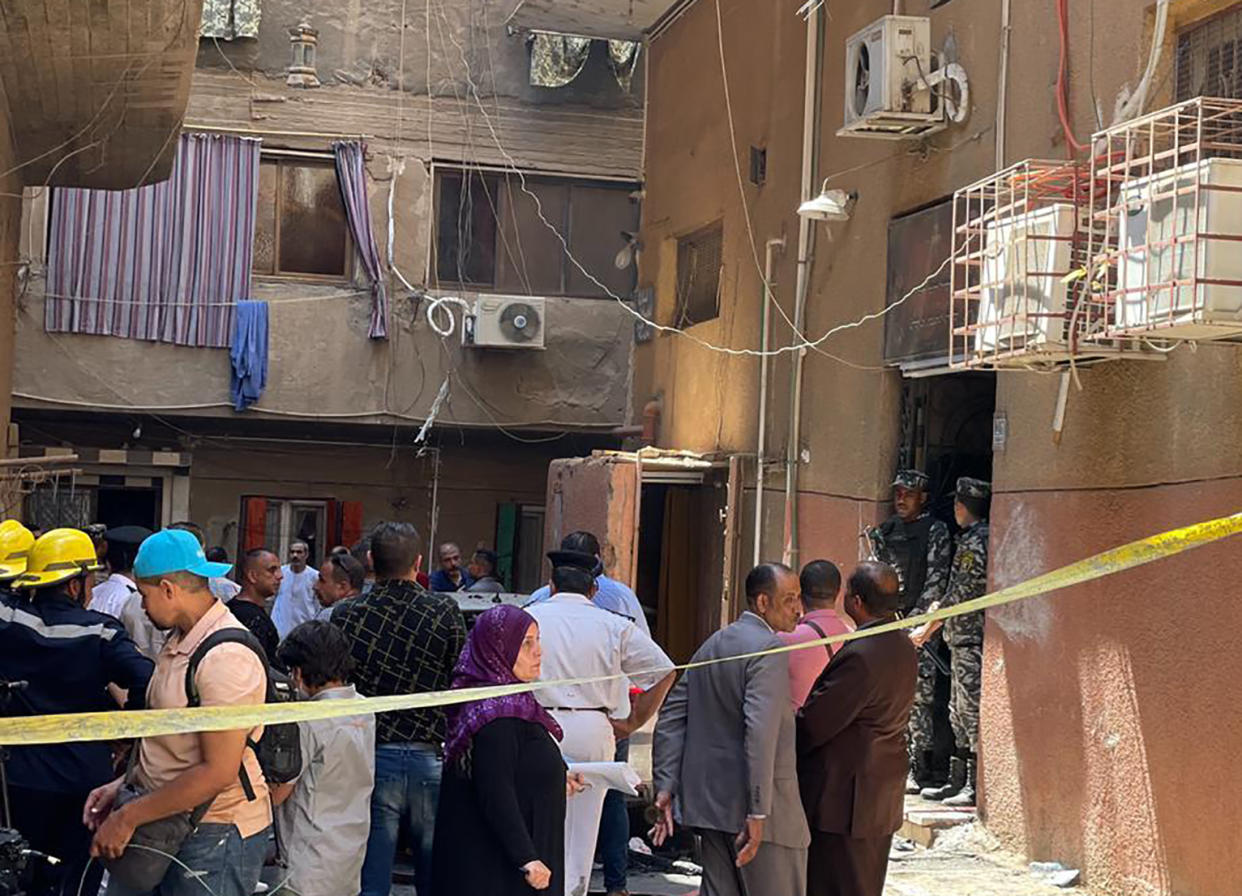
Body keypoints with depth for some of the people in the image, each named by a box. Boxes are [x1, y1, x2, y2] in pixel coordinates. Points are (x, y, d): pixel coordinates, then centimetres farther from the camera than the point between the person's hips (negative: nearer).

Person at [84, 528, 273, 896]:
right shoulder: (179, 641, 12)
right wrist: (123, 785, 7)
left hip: (217, 835, -8)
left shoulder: (226, 657, -20)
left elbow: (218, 772, -23)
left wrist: (129, 817, -18)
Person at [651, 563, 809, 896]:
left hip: (709, 801, 9)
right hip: (748, 804, -9)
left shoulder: (711, 646, 15)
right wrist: (758, 812, -25)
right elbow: (760, 732, -23)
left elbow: (672, 714, 13)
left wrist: (666, 787, 9)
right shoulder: (768, 650, -13)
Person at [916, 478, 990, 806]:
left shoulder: (976, 541, -14)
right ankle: (959, 782, 21)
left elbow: (959, 594, -15)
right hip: (966, 639, 10)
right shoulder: (976, 537, 16)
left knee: (972, 710, -6)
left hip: (972, 637, -10)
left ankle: (978, 788, -3)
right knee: (959, 712, 15)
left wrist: (927, 630, -7)